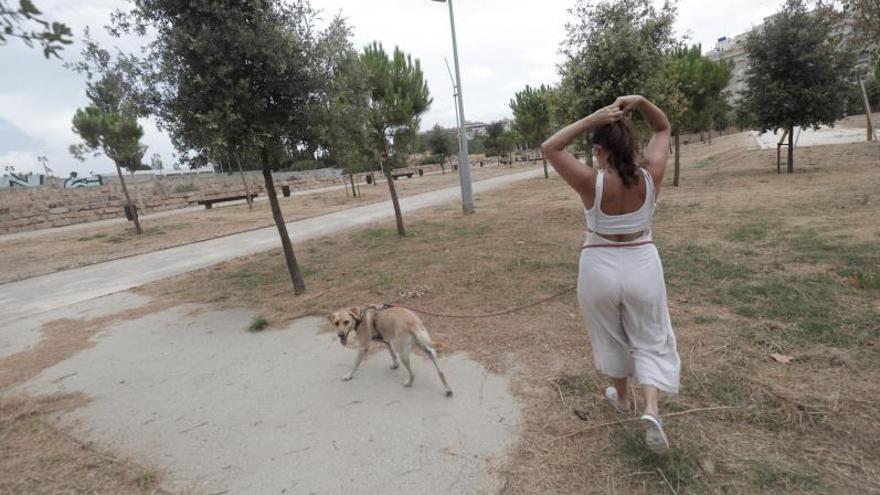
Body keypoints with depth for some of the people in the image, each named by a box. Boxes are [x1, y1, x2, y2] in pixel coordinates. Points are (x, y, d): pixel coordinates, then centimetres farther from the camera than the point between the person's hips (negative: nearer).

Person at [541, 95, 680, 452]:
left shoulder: (592, 184, -19)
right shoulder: (650, 177, -10)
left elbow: (549, 148, -10)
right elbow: (663, 128, 7)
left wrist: (590, 120, -15)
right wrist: (640, 102, -9)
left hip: (600, 268, -2)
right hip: (642, 266, 2)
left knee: (610, 337, 21)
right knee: (650, 340, 18)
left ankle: (621, 397, 42)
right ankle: (652, 409, 3)